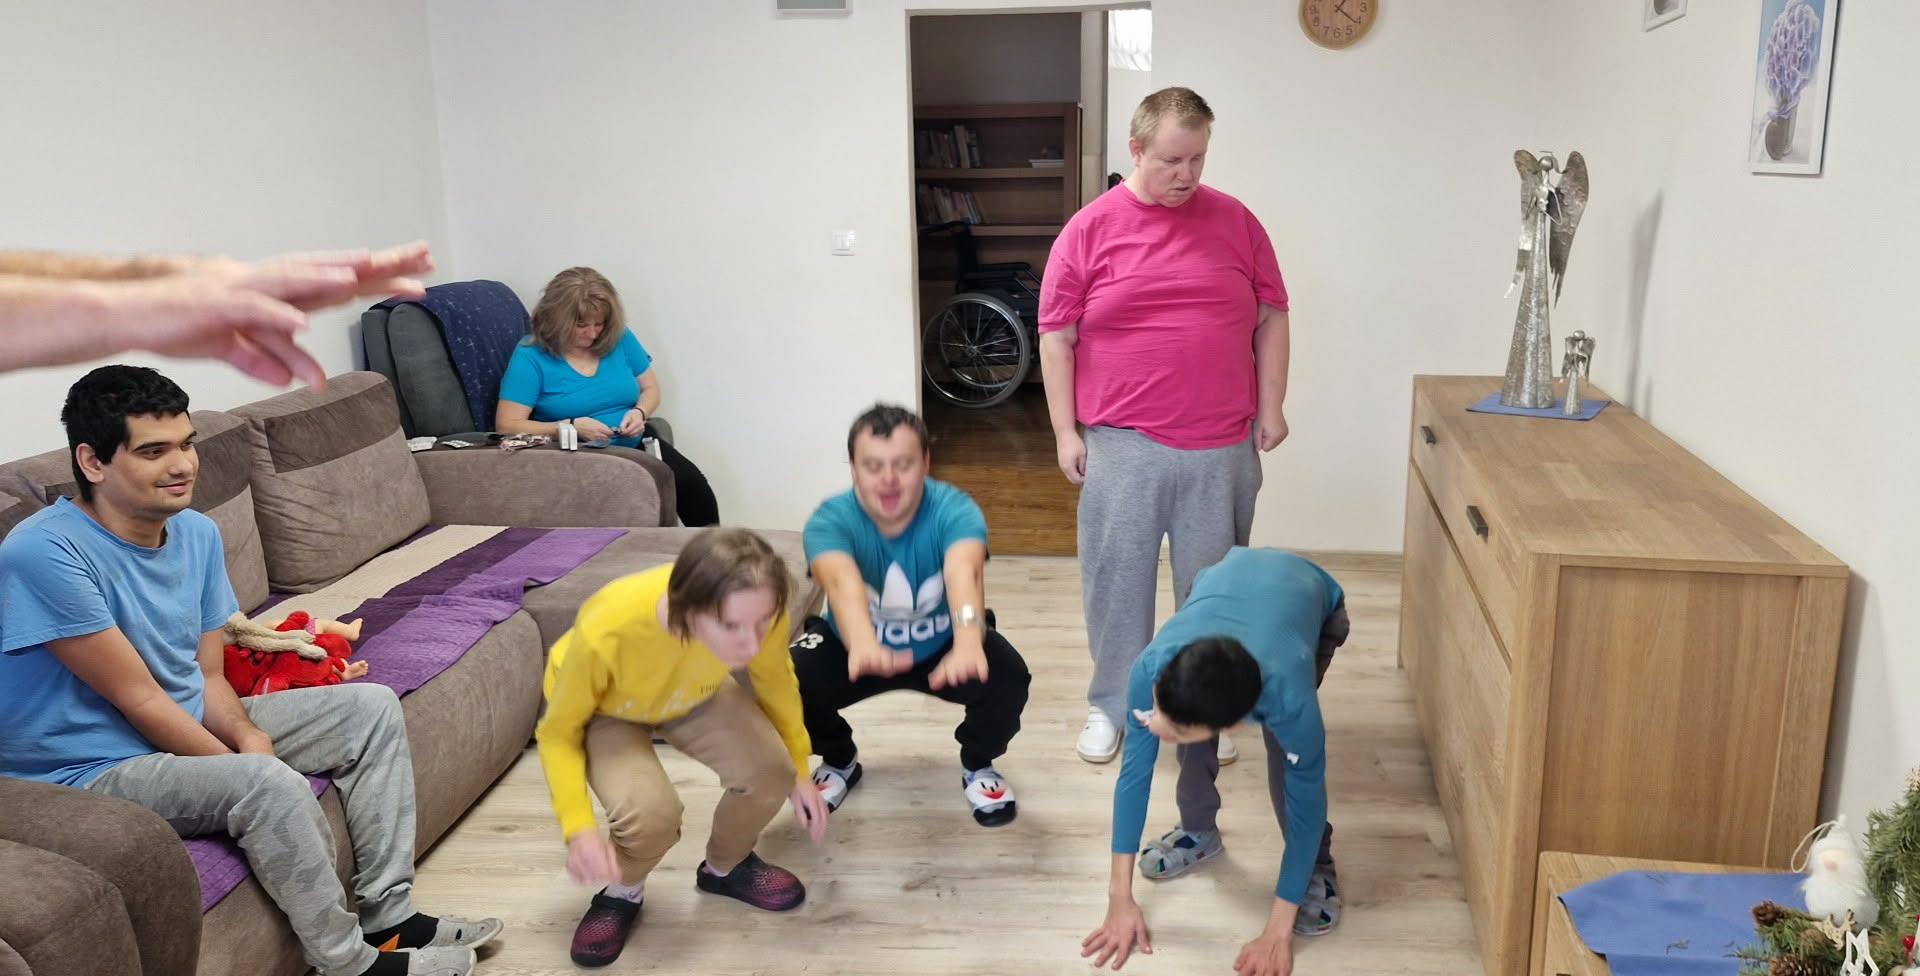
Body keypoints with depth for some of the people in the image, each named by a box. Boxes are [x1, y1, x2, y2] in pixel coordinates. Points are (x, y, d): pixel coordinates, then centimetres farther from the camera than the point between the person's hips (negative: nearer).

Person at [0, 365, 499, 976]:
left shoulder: (197, 533, 0)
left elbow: (209, 676, 3)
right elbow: (138, 698, -23)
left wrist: (245, 734, -16)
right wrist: (241, 766, -21)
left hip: (191, 728, 9)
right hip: (94, 769, -9)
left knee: (371, 708, 2)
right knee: (270, 783, -33)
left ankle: (387, 915, 2)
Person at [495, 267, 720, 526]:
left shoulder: (619, 339, 6)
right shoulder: (530, 357, -6)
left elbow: (650, 388, 19)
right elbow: (507, 426, -10)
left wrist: (639, 412, -5)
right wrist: (571, 427, -18)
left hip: (634, 444, 4)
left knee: (692, 483, -24)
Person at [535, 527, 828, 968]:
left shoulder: (758, 611, -34)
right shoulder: (605, 634, -44)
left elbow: (775, 681, -9)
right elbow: (559, 733, -24)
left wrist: (797, 772, 1)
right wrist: (579, 827, -37)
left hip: (693, 693, 3)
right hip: (603, 707, -3)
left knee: (769, 772, -19)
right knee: (650, 811, -28)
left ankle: (725, 866, 14)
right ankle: (623, 891, 7)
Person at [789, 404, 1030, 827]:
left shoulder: (954, 510, -30)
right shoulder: (829, 521, -29)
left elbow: (963, 569, -52)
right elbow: (842, 581, -51)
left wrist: (968, 639, -74)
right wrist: (862, 645, -74)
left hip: (942, 646, -1)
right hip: (855, 648, 1)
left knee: (1007, 678, -29)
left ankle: (978, 765, 6)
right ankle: (839, 762, 10)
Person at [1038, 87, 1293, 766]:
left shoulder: (1236, 221, 5)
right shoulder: (1089, 230, -1)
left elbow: (1271, 318, 10)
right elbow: (1056, 338, -1)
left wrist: (1270, 408, 4)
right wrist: (1065, 432, -4)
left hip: (1222, 447, 2)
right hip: (1121, 446, -1)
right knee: (1116, 578, 8)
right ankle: (1110, 704, 26)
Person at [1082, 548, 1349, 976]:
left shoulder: (1286, 694, -44)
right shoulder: (1152, 667, -38)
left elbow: (1306, 800, -29)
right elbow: (1134, 771, -25)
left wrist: (1278, 933, -24)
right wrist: (1120, 900, -20)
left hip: (1314, 594, -2)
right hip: (1228, 573, 2)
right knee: (1190, 717, -15)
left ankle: (1316, 864, 4)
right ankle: (1199, 830, 14)